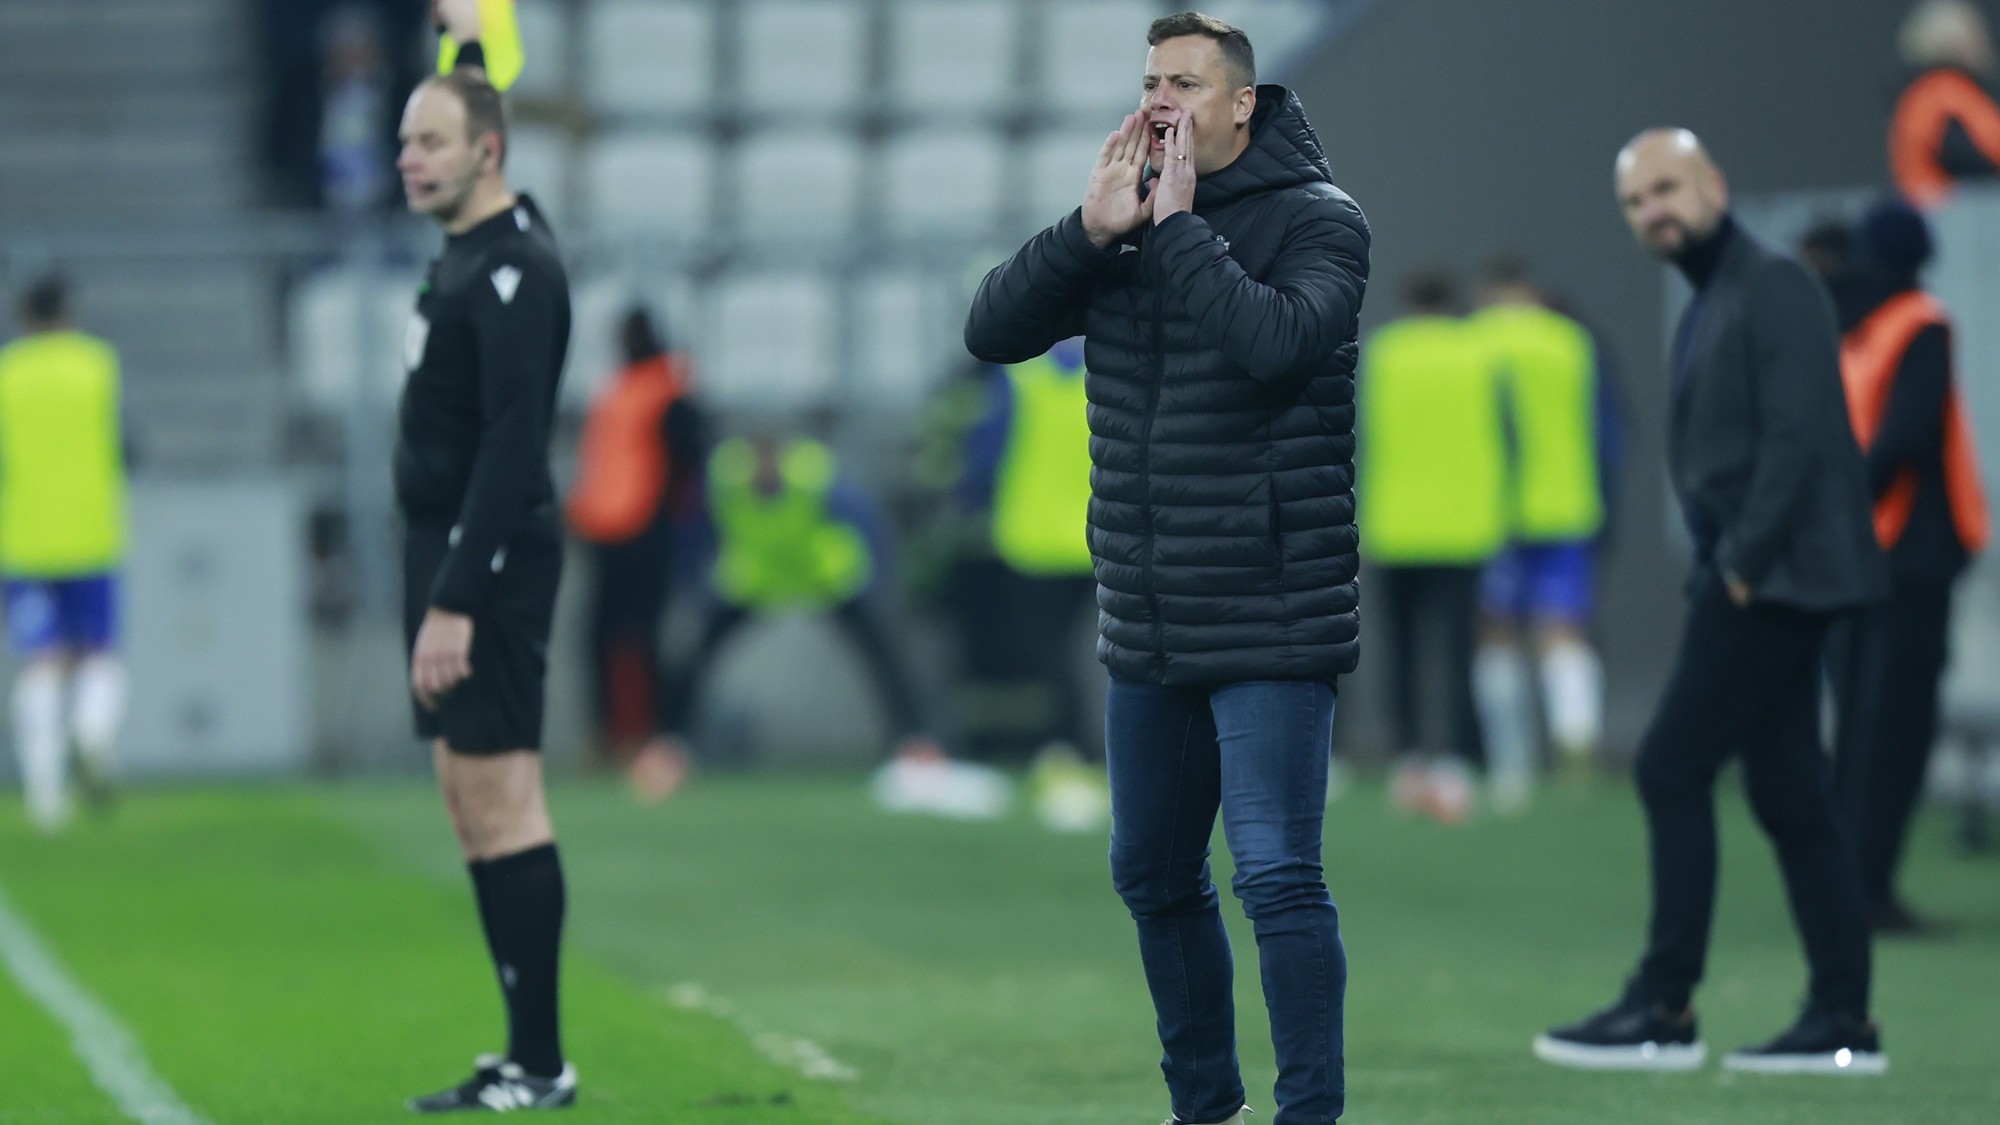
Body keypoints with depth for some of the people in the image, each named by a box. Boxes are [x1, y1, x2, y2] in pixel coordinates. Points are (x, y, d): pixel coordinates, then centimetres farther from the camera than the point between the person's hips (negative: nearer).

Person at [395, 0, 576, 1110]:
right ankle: (522, 1055, 13)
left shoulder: (513, 270, -16)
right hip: (445, 552, 10)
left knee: (499, 799, -10)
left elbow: (511, 446, -23)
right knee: (471, 801, 10)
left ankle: (540, 1063, -9)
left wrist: (457, 602, -25)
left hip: (488, 559, -10)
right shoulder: (470, 247, 11)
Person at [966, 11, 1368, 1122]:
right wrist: (1090, 230, -13)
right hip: (1148, 628, 7)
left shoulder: (1317, 219, -7)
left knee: (1279, 878, -12)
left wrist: (1179, 227, -20)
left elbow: (1275, 342, -27)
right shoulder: (1123, 218, 9)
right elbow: (994, 330, 0)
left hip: (1272, 623, -7)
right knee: (1154, 876, 16)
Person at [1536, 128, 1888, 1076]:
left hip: (1773, 578, -10)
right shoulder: (1704, 313, 19)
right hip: (1745, 581, 10)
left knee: (1672, 767, -9)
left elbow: (1796, 436, -18)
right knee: (1787, 794, 7)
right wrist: (1720, 566, 10)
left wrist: (1743, 564, -18)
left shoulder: (1775, 289, -10)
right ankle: (1842, 1022, 7)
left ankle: (1664, 1009, -7)